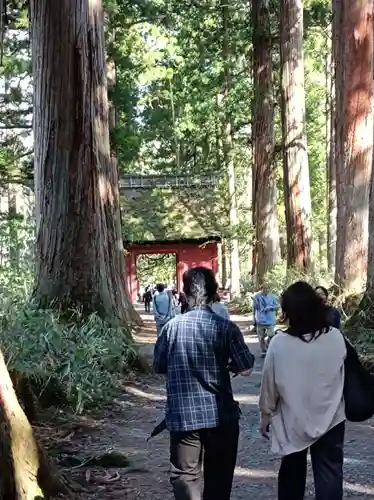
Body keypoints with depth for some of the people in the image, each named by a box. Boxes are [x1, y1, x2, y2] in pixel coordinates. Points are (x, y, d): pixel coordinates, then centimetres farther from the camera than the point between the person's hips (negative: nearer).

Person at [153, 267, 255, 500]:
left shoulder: (172, 326, -5)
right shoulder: (225, 327, -9)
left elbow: (159, 367, 5)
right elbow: (246, 368, -9)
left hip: (182, 415, 0)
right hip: (220, 414, 0)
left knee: (185, 475, 7)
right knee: (219, 476, 17)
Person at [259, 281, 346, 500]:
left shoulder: (279, 343, -16)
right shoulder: (336, 337, -10)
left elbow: (269, 382, -7)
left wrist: (266, 413, 7)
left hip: (294, 420, 0)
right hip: (330, 419, 0)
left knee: (292, 472, 19)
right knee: (330, 476, 6)